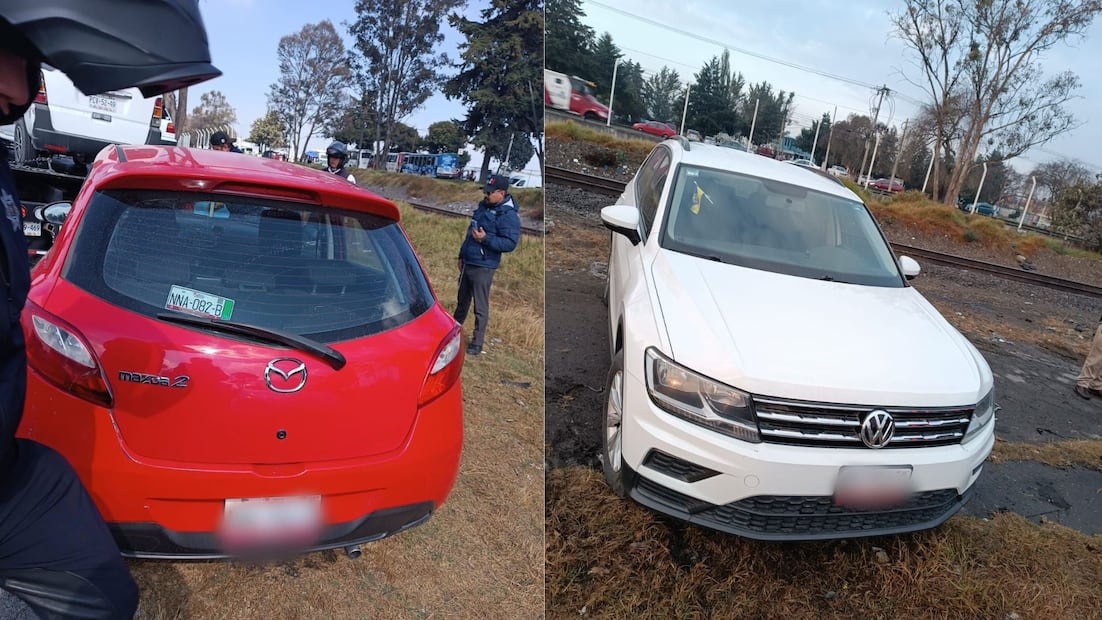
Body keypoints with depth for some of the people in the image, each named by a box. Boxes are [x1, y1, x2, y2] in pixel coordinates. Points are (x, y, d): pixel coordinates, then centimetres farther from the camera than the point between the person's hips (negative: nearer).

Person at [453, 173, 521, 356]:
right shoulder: (483, 206, 12)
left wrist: (486, 239, -30)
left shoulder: (508, 215, -15)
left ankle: (477, 343, 8)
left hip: (483, 267, -8)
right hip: (468, 263, 9)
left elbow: (510, 243, -22)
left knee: (480, 307, -1)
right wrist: (462, 255, 22)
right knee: (462, 301, 21)